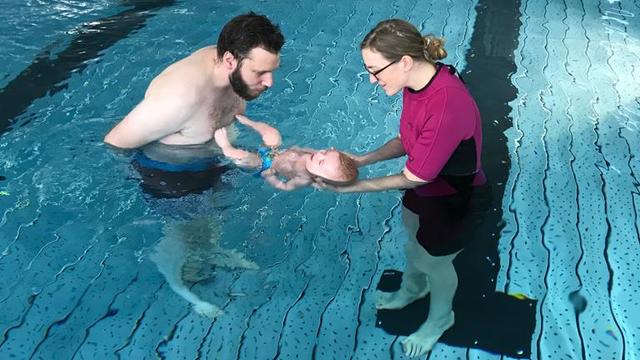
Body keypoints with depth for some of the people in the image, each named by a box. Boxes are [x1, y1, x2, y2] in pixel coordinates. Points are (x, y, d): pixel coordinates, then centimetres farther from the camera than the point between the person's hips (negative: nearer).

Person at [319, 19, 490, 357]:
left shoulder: (447, 107, -40)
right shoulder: (417, 82, -14)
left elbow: (413, 177, -29)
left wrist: (353, 186, -22)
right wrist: (363, 159, -11)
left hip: (454, 201, -7)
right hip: (425, 186, 7)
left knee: (433, 262, 19)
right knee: (413, 246, 30)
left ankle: (440, 318, 51)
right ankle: (411, 290, 63)